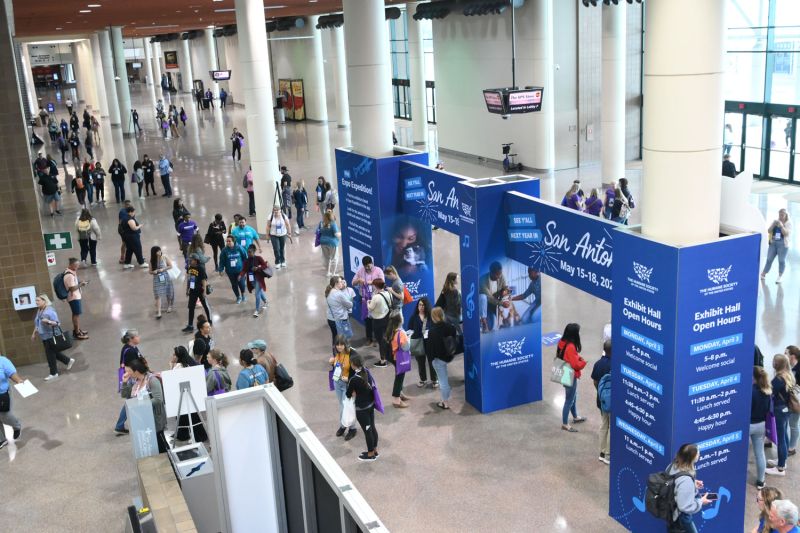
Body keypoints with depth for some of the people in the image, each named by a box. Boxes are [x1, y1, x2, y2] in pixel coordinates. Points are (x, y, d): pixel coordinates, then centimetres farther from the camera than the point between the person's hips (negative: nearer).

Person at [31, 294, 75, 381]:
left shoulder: (50, 311, -18)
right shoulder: (39, 311, 8)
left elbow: (57, 323, -22)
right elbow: (37, 324, 21)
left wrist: (48, 322, -37)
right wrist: (34, 333, 21)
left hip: (51, 336, -8)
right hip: (44, 337, 8)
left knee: (50, 354, -1)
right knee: (53, 352, 17)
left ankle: (54, 373, 11)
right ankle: (69, 361, 34)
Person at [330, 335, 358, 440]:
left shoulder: (352, 354, -21)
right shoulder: (336, 353, -3)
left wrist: (349, 379, -28)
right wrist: (332, 363, -9)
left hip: (348, 383, -6)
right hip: (337, 382, 6)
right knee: (341, 405, 20)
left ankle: (352, 428, 16)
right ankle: (342, 425, 35)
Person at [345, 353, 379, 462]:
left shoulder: (354, 379, -25)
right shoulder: (367, 371, -6)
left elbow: (349, 394, -11)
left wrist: (352, 393, 11)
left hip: (361, 408, -7)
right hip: (371, 404, 7)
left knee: (367, 430, 9)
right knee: (372, 428, 20)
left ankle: (371, 454, 24)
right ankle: (375, 450, 35)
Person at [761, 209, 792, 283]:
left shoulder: (788, 223, -2)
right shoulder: (775, 221, 8)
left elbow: (786, 233, -13)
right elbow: (769, 231, 4)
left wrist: (781, 226, -22)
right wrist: (773, 224, -11)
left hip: (783, 244, -3)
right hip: (773, 243, 3)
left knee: (781, 261, -1)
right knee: (769, 259, 6)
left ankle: (779, 277, 6)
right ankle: (763, 274, 15)